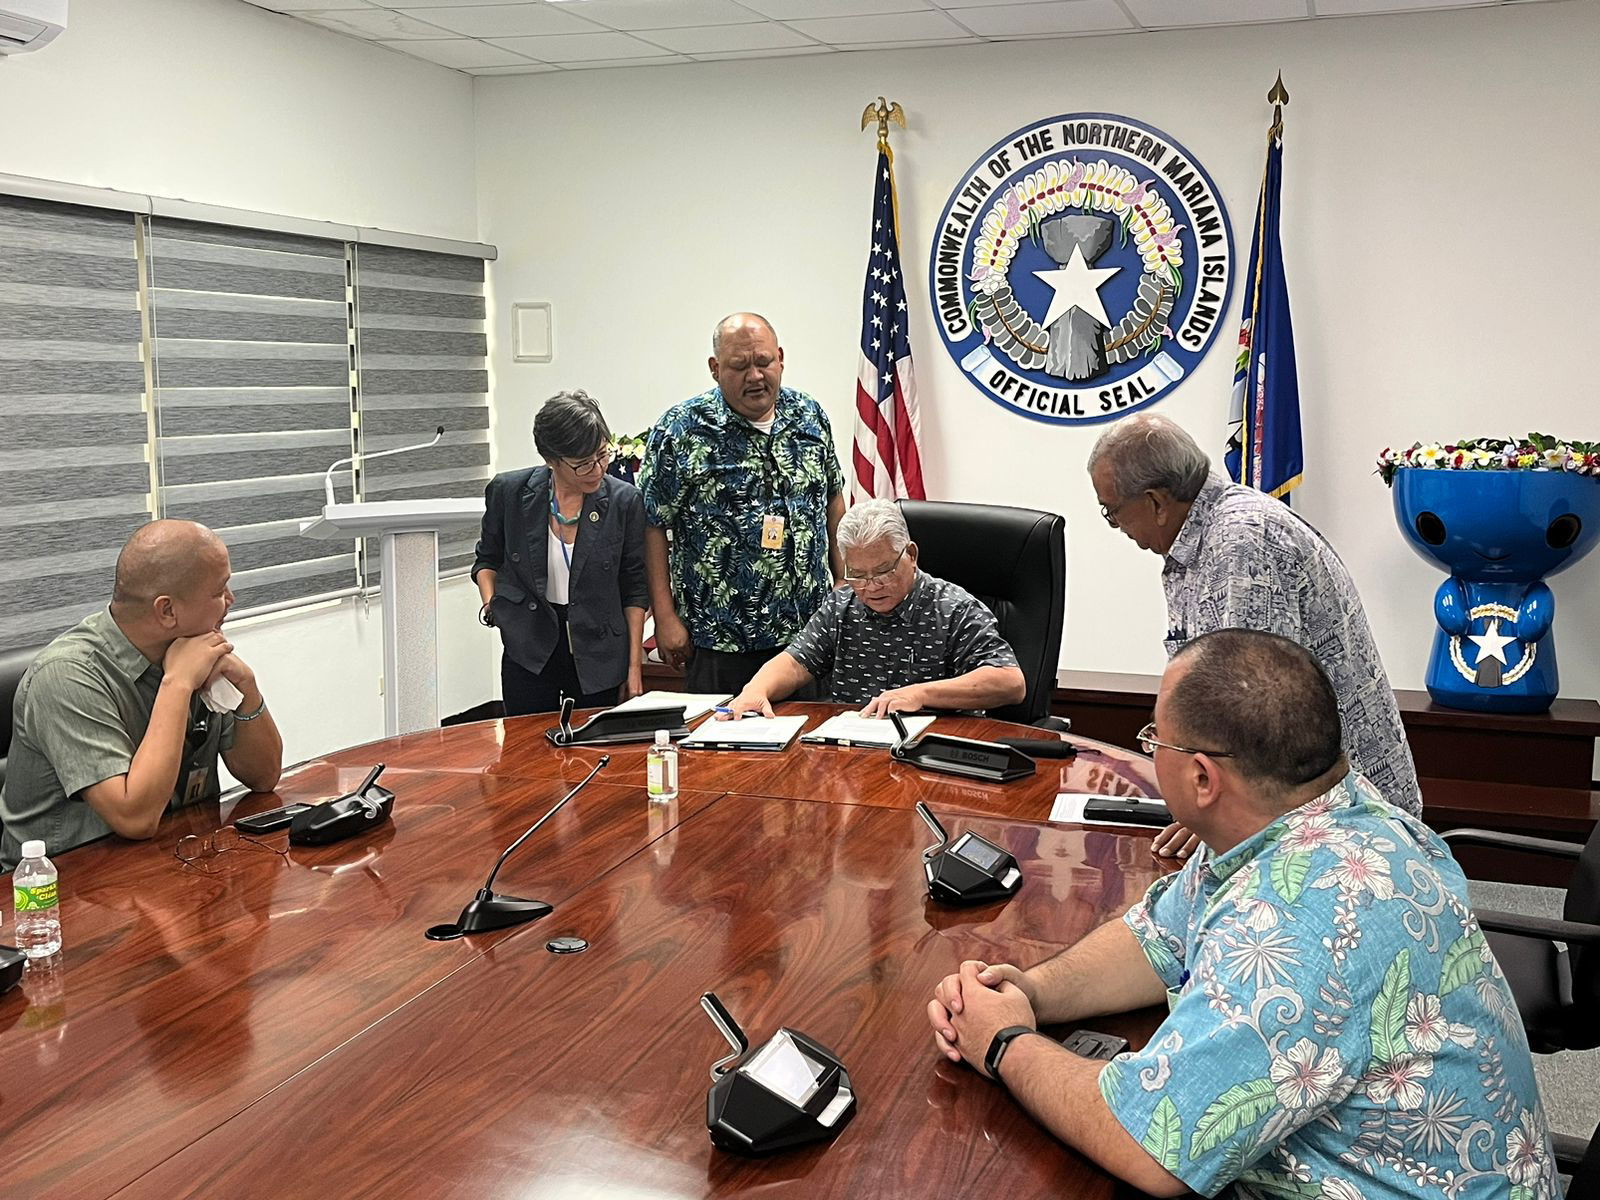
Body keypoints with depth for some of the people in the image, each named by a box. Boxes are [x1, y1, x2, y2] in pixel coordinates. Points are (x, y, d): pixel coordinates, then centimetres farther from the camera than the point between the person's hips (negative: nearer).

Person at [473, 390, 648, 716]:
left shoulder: (624, 501, -6)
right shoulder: (509, 492, -4)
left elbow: (634, 589, 2)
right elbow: (488, 559, 14)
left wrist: (634, 665, 0)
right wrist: (490, 604, -4)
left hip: (598, 655, 0)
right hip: (528, 651, 0)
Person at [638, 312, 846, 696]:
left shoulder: (809, 416, 6)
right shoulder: (681, 431, -8)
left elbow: (833, 500, 17)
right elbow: (653, 525, -7)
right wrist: (665, 617, -10)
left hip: (809, 625, 4)